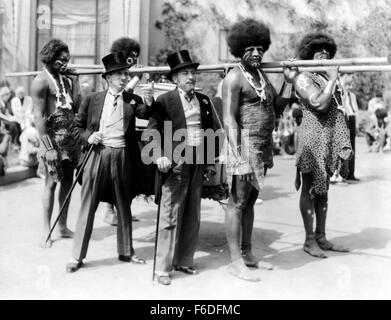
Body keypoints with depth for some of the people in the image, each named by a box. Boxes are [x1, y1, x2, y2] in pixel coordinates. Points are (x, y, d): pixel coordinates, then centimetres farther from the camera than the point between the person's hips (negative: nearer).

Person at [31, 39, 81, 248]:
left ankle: (63, 226, 21)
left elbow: (76, 107, 6)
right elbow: (39, 117, -15)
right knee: (51, 183, -2)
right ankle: (46, 231, 8)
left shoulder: (66, 77, 11)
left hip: (71, 135, 7)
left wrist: (74, 80, 0)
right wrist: (48, 148, -19)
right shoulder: (41, 81, -10)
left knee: (67, 181, 11)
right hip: (54, 137, -7)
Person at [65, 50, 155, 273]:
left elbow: (145, 114, -15)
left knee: (124, 206, 12)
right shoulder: (92, 100, 4)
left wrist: (149, 101, -34)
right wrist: (87, 136, -9)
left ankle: (126, 252, 27)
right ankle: (77, 256, 11)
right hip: (97, 154, -1)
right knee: (88, 206, 2)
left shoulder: (132, 100, 5)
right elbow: (76, 126, 10)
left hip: (123, 157, 1)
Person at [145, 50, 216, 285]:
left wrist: (210, 162, 13)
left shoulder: (204, 100, 13)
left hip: (198, 163, 6)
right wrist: (160, 156, -20)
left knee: (193, 217, 10)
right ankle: (163, 268, 5)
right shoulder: (165, 101, -2)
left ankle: (184, 261, 24)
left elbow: (210, 131, 17)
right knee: (170, 217, -3)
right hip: (175, 163, -5)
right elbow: (152, 131, -7)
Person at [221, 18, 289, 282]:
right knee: (237, 203, -3)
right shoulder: (235, 77, -8)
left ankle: (247, 254, 25)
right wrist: (237, 155, -22)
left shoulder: (262, 75, 17)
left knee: (250, 201, 15)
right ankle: (236, 262, 3)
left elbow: (277, 108, 18)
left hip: (263, 147, 8)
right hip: (245, 144, -8)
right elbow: (229, 119, -15)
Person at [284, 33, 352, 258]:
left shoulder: (327, 77, 16)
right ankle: (310, 240, 8)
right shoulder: (303, 78, -6)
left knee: (323, 189, 12)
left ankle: (321, 237, 20)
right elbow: (319, 104, -19)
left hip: (330, 139, 8)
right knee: (310, 189, 0)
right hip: (313, 137, -8)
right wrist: (332, 80, -11)